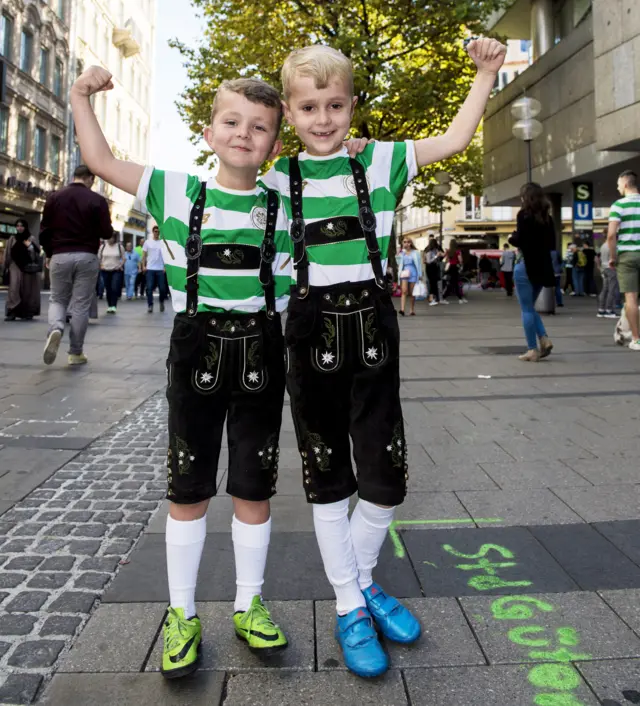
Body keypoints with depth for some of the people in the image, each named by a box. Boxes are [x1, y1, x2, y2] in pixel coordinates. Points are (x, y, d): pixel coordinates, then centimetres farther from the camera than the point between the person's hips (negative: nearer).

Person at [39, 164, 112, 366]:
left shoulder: (54, 197, 5)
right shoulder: (97, 200, -3)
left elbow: (44, 230, 6)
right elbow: (107, 233, -4)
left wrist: (50, 253, 21)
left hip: (60, 256, 2)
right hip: (86, 257, -2)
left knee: (57, 300, 16)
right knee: (81, 305, 5)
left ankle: (55, 330, -15)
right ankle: (76, 353, 8)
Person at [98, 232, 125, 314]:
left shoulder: (120, 246, 0)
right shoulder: (103, 246, 4)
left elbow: (123, 258, 6)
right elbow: (99, 257, 11)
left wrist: (119, 266, -5)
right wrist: (101, 266, 0)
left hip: (116, 271, -2)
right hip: (105, 271, 2)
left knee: (115, 289, -14)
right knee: (108, 289, 5)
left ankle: (114, 306, -13)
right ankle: (109, 306, 14)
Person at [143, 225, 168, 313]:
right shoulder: (147, 242, 5)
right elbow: (144, 255, 7)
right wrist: (143, 266, -3)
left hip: (160, 269, 0)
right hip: (150, 268, 0)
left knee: (162, 288, 3)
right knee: (149, 288, -3)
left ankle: (161, 302, 27)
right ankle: (150, 305, 3)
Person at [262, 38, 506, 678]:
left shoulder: (379, 162, 5)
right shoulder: (276, 179, 5)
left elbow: (454, 140, 7)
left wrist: (486, 73, 5)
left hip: (373, 327, 1)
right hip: (310, 331, 0)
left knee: (386, 475, 5)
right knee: (327, 476, 8)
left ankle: (361, 580, 33)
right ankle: (349, 608, 25)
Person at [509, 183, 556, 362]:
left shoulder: (524, 214, -8)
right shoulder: (547, 217, 11)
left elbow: (520, 239, -16)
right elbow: (552, 244, 14)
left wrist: (512, 238, 3)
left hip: (526, 266, -7)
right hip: (542, 267, 7)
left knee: (527, 309, 0)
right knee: (530, 307, 18)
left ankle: (532, 350, 1)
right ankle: (544, 340, 4)